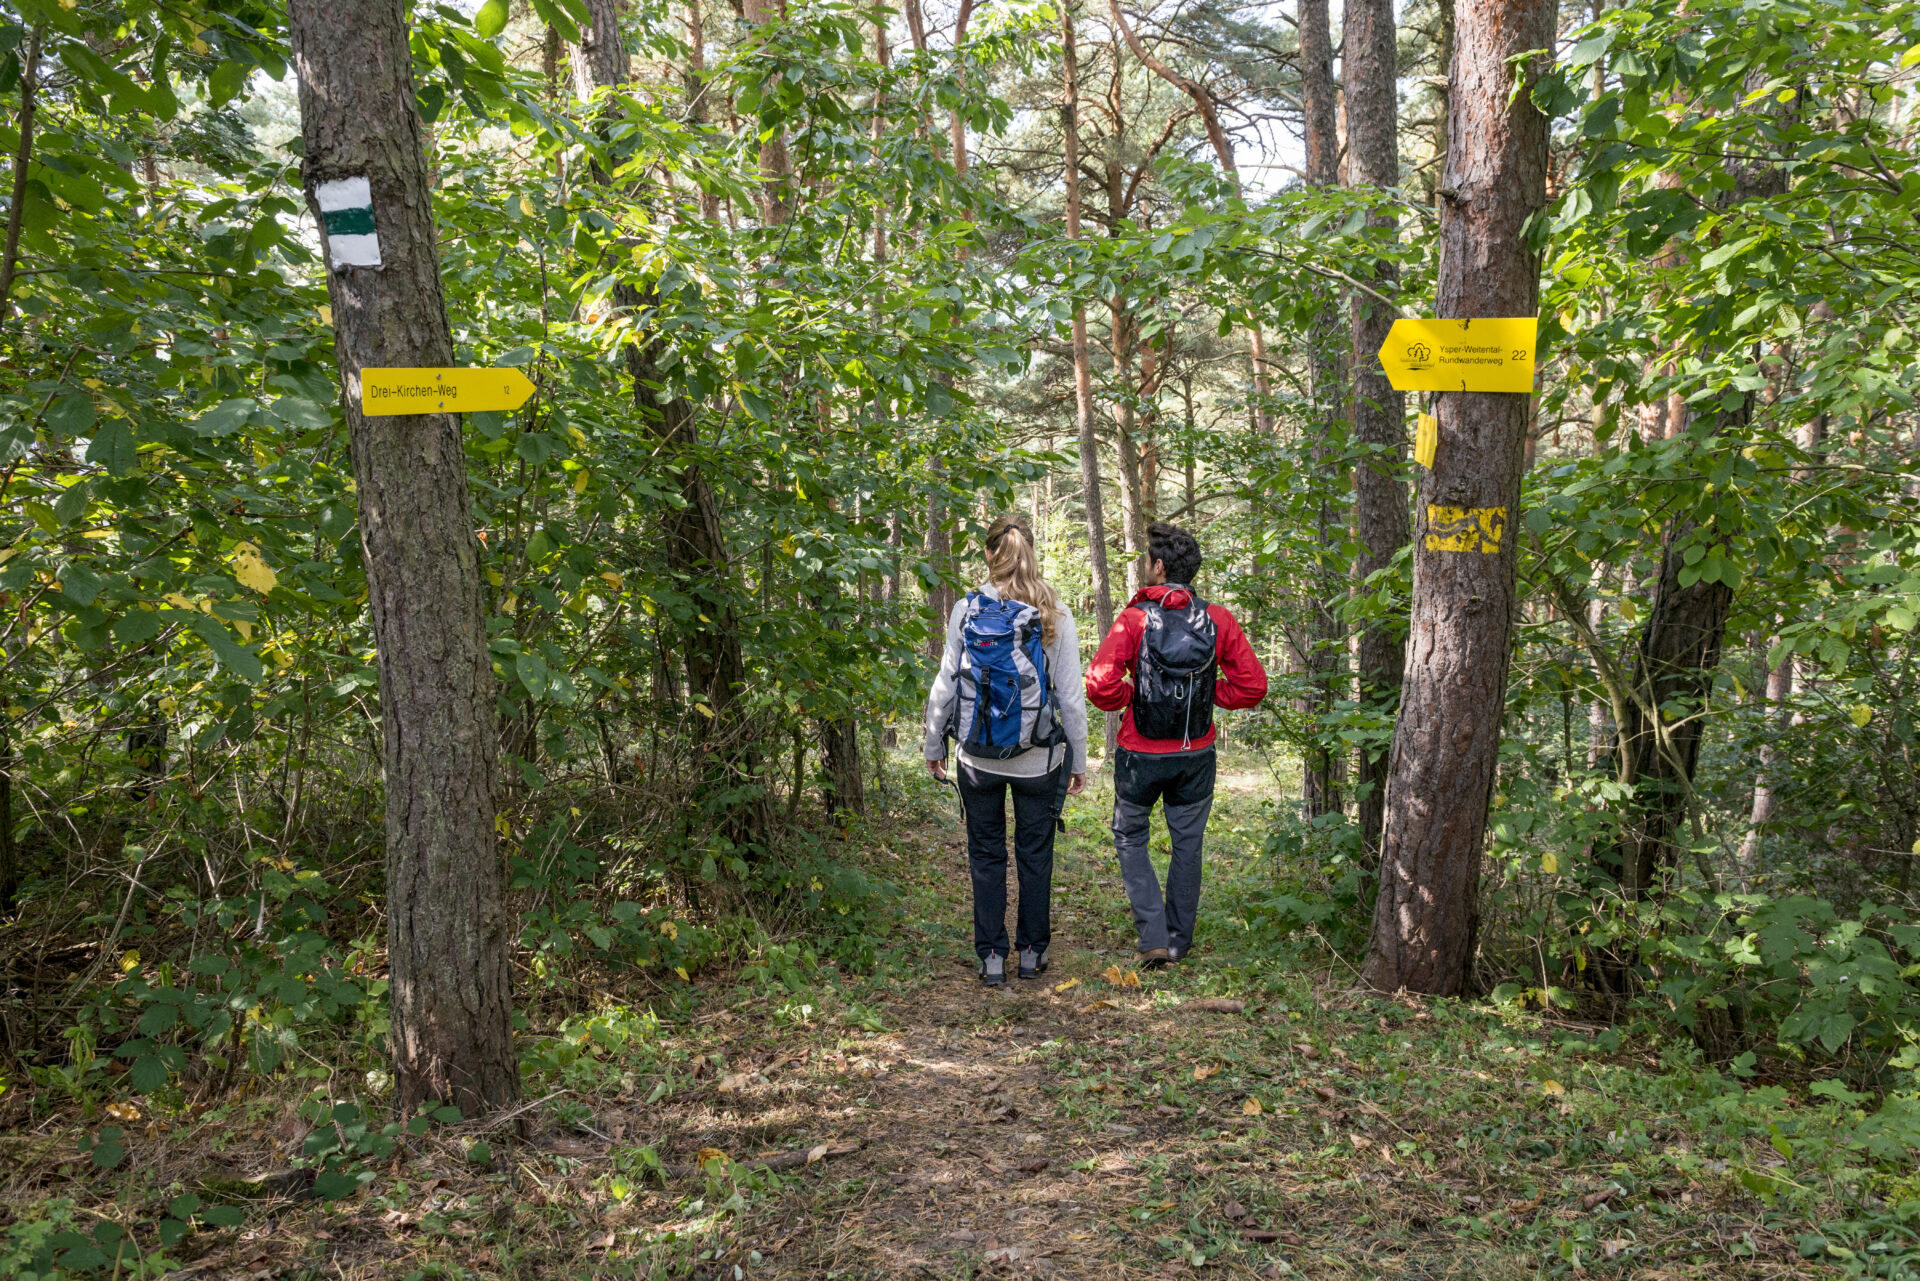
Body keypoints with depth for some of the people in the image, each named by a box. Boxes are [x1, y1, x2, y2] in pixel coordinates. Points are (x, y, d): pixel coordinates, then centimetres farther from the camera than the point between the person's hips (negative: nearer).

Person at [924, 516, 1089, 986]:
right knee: (1035, 856, 14)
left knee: (986, 857, 12)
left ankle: (991, 957, 16)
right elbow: (1071, 696, -6)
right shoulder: (1055, 615, -8)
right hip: (1038, 761, 0)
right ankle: (1032, 952, 24)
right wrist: (1078, 759, 5)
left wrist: (934, 745, 9)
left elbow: (945, 685, -4)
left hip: (978, 759, 0)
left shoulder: (966, 610, -7)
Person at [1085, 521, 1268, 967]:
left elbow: (1101, 684, -22)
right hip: (1196, 755, 3)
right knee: (1187, 842, 17)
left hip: (1141, 755, -3)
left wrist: (1127, 697, -1)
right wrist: (1204, 693, 9)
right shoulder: (1218, 619, -5)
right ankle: (1179, 939, 26)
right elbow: (1253, 685, -3)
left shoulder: (1134, 618, -14)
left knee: (1129, 838, 15)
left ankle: (1153, 936, 6)